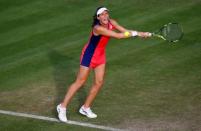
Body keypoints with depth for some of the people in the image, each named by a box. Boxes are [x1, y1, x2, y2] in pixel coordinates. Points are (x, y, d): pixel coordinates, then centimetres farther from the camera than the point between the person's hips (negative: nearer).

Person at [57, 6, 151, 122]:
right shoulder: (98, 28, -33)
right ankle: (62, 107, 9)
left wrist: (140, 33, -17)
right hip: (89, 55, -7)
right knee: (80, 81, -1)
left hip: (101, 55, 7)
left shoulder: (111, 22, -10)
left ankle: (86, 108, 20)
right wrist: (135, 33, -26)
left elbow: (125, 31, -5)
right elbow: (118, 36, -34)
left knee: (99, 82, 5)